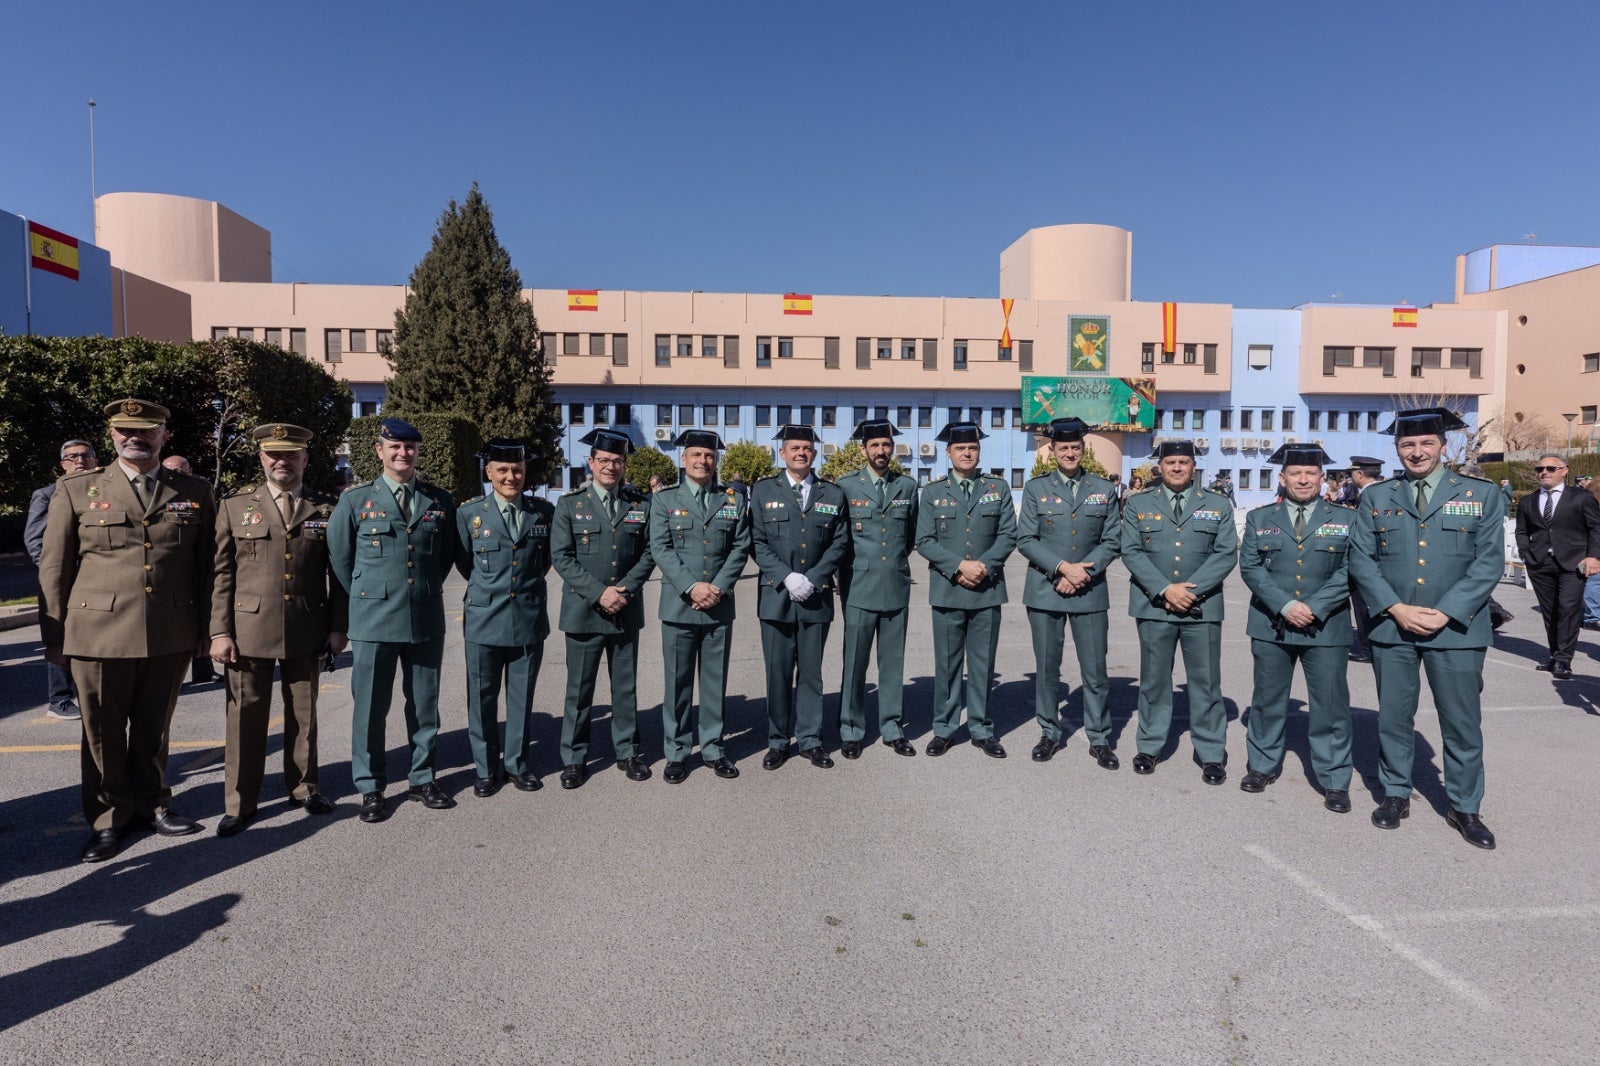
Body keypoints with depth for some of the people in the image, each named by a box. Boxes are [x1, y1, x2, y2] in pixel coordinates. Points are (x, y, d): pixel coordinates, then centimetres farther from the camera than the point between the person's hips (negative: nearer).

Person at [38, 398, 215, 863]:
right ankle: (109, 819, 26)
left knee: (153, 729, 15)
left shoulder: (195, 492, 5)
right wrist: (54, 636, 2)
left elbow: (207, 566, 7)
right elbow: (53, 569, 4)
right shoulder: (75, 490, 3)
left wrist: (207, 628, 5)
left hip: (171, 637, 1)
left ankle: (151, 804, 33)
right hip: (99, 634, -1)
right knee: (103, 734, 10)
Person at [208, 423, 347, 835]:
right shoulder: (234, 506, 5)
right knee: (246, 717, 5)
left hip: (307, 633, 1)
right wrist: (219, 631, -4)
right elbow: (221, 574, 2)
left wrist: (338, 627, 1)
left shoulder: (325, 510, 5)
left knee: (303, 714, 12)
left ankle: (303, 787, 28)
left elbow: (338, 574, 6)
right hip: (248, 630, -1)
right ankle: (240, 803, 18)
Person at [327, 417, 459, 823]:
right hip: (373, 620, -2)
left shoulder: (440, 501, 6)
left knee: (425, 705, 10)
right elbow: (339, 556, 8)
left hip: (426, 620, 2)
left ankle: (422, 779, 25)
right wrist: (366, 596, 10)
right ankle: (370, 789, 19)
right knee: (370, 707, 5)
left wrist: (429, 590, 12)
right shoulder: (356, 499, 1)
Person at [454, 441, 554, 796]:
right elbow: (465, 563, 9)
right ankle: (486, 769, 22)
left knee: (522, 697, 10)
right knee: (482, 698, 7)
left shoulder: (545, 511, 2)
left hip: (530, 618, 1)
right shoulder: (469, 513, -1)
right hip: (485, 619, -1)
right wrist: (489, 588, 12)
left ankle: (517, 764, 26)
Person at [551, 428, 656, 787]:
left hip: (627, 610, 2)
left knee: (626, 686, 12)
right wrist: (599, 592, -15)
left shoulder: (640, 504, 6)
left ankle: (628, 751, 25)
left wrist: (625, 589, -11)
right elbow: (561, 557, -6)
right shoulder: (570, 504, 0)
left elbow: (648, 553, 4)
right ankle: (574, 758, 17)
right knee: (579, 689, 5)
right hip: (584, 611, -2)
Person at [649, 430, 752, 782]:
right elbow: (660, 549, -5)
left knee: (715, 682, 10)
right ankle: (676, 753, 17)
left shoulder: (735, 500, 8)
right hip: (678, 606, -1)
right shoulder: (664, 499, 3)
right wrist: (691, 587, -16)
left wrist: (719, 587, -11)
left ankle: (713, 748, 22)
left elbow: (741, 547, 2)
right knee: (677, 683, 6)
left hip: (719, 607, 2)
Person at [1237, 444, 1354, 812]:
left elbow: (1349, 571, -3)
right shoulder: (1259, 519, 7)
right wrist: (1284, 605, -14)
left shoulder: (1344, 519, 5)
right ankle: (1262, 765, 26)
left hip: (1326, 628, -1)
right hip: (1271, 626, 1)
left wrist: (1315, 607, -14)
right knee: (1268, 701, 11)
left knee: (1331, 706, 2)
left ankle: (1335, 781, 14)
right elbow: (1250, 567, -2)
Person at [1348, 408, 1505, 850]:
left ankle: (1465, 808, 20)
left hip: (1456, 628, -1)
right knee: (1393, 717, 10)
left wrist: (1445, 613, -13)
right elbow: (1361, 560, 1)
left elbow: (1489, 562, -3)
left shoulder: (1482, 494, 3)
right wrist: (1396, 609, -12)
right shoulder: (1375, 498, 7)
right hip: (1391, 627, 1)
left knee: (1462, 722, 5)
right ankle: (1396, 794, 25)